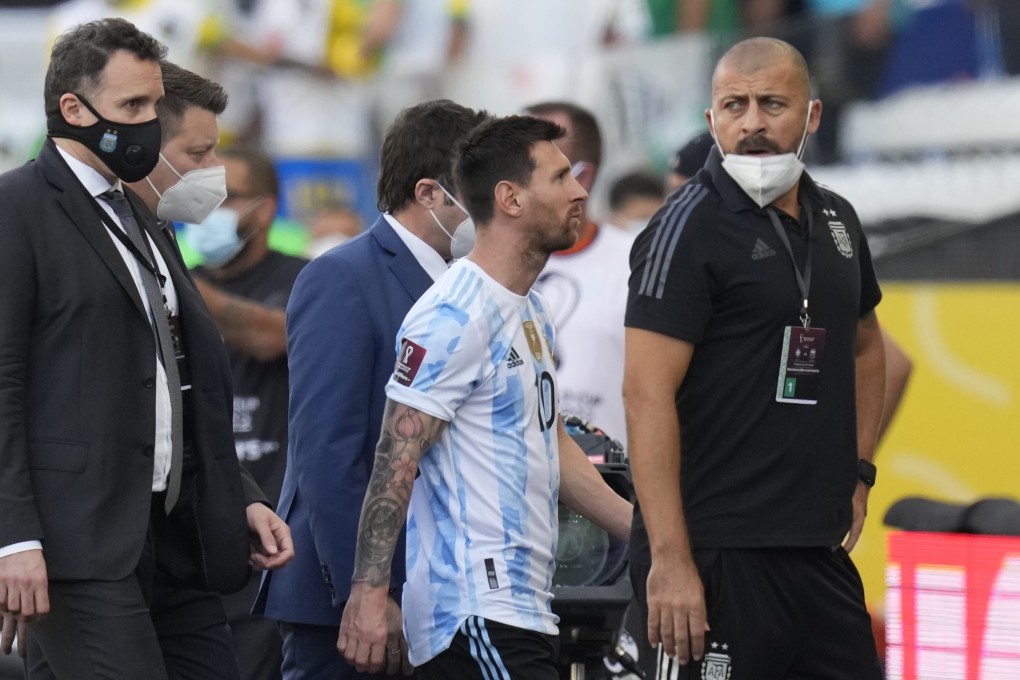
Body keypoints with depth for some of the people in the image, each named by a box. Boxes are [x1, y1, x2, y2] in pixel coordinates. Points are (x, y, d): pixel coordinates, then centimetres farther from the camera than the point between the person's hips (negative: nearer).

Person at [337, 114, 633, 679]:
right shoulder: (455, 319, -13)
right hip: (477, 614, -10)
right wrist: (368, 595, -22)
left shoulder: (531, 313, 19)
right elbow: (396, 462, -17)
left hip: (524, 607, 10)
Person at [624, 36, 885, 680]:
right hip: (716, 553, -7)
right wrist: (669, 560, -22)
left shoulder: (835, 219, 12)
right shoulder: (690, 225, -9)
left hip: (820, 549, 7)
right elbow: (648, 393, -16)